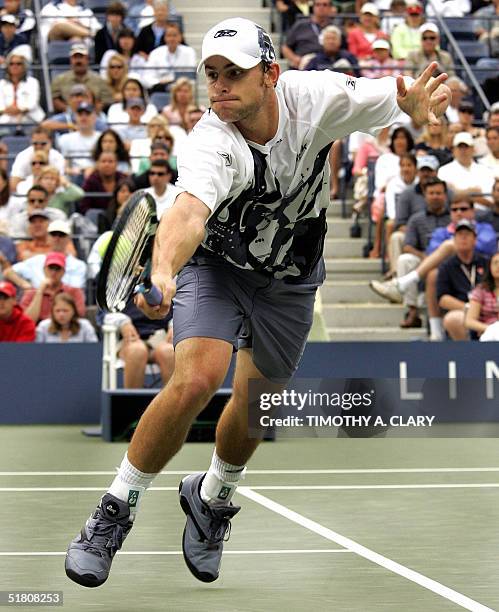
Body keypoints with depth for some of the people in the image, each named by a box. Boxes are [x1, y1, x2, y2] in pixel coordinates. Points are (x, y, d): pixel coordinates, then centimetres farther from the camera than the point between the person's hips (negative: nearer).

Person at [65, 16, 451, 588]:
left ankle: (212, 497, 42)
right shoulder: (209, 144, -33)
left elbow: (399, 95, -10)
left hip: (289, 279, 4)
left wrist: (413, 102, -35)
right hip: (215, 264, -4)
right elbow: (189, 210, -51)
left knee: (255, 401, 10)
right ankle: (115, 512, -7)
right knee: (196, 380, -25)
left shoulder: (314, 95, -23)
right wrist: (162, 273, -72)